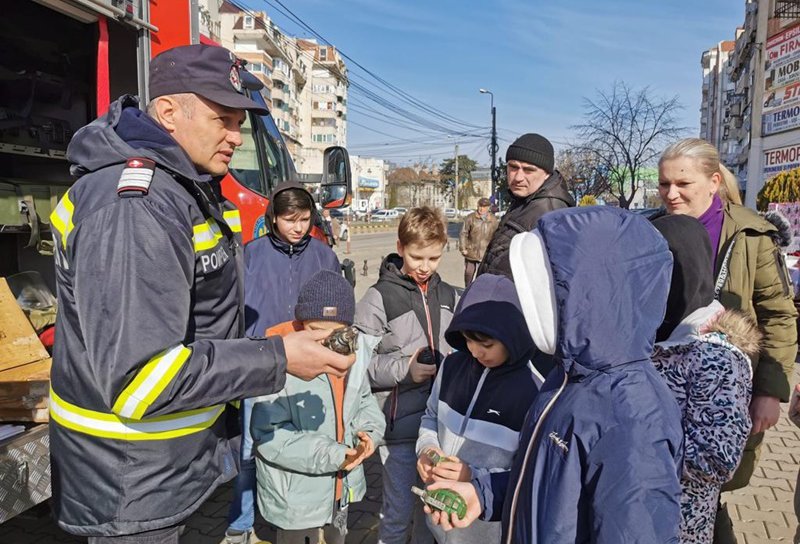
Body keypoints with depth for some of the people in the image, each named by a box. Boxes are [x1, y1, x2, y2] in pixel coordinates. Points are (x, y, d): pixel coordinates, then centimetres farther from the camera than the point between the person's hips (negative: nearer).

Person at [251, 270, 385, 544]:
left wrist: (368, 429, -9)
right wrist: (328, 456, -25)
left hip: (342, 488, 6)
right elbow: (268, 433, -23)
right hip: (296, 497, -6)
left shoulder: (354, 348, -6)